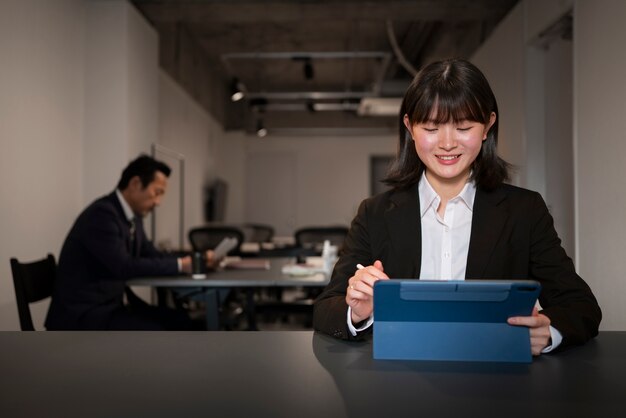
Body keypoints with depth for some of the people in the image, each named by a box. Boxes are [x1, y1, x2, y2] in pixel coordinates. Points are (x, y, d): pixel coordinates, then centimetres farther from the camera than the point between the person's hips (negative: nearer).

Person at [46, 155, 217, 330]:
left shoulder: (133, 215, 8)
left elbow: (151, 255, 15)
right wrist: (179, 265, -20)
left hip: (111, 304, 9)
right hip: (82, 313, -9)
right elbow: (124, 267, -28)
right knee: (152, 332, -24)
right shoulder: (102, 213, -20)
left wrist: (193, 260, -2)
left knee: (180, 321, -2)